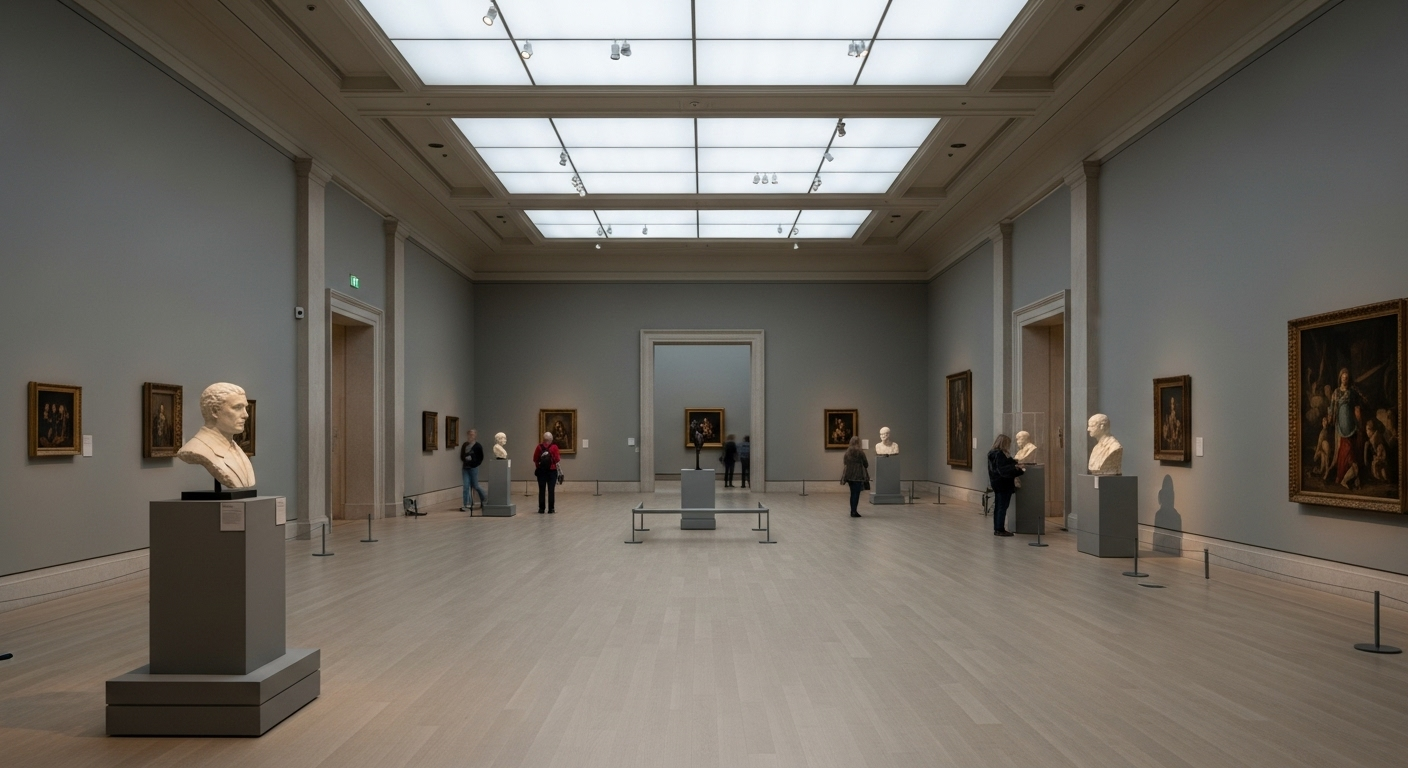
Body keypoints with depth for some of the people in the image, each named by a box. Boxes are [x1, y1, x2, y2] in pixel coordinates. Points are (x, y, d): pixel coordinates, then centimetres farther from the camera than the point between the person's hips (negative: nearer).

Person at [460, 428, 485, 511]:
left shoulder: (478, 446, -7)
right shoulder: (464, 445, 5)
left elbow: (481, 458, -3)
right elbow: (462, 456, 13)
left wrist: (476, 464, -10)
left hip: (473, 468, -4)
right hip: (465, 468, 4)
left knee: (475, 485, 5)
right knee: (466, 486, -1)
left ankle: (483, 500, 31)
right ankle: (466, 504, 1)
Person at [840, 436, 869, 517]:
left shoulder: (847, 452, 3)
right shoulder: (860, 452, -11)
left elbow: (845, 463, 11)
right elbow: (866, 464, -3)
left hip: (849, 475, 5)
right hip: (858, 476, -5)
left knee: (852, 493, 15)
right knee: (856, 494, -1)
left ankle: (853, 511, 20)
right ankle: (854, 511, -4)